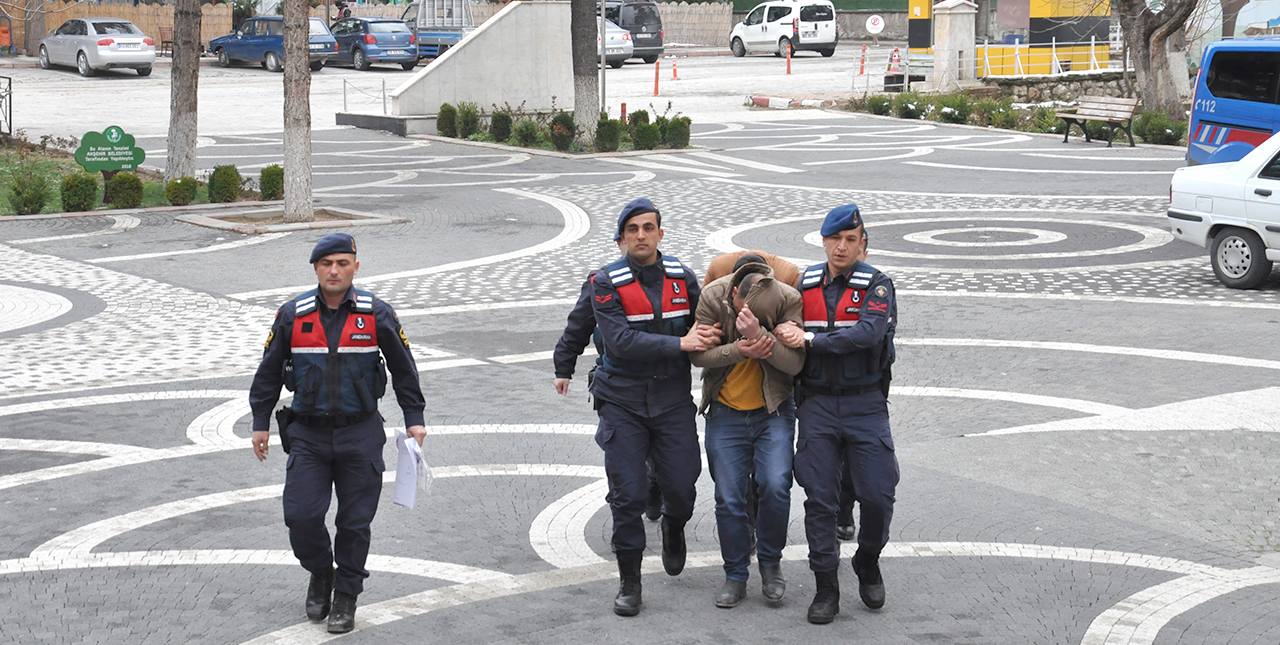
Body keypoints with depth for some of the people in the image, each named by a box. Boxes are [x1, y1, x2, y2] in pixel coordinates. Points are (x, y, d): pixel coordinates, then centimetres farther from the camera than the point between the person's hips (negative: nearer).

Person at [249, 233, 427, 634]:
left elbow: (403, 368, 8)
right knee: (301, 516, -6)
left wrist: (414, 418, 6)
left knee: (355, 522, 3)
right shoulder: (292, 316, 1)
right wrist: (261, 423, 11)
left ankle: (346, 597, 20)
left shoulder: (376, 315, -2)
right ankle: (320, 574, 23)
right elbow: (269, 372, 11)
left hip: (361, 435, -1)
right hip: (307, 435, 1)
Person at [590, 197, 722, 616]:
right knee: (627, 494, -3)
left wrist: (706, 337, -12)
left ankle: (673, 527, 37)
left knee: (682, 488, 1)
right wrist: (680, 343, -22)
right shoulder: (606, 282, -7)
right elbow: (621, 341, -18)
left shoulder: (682, 276, 3)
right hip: (623, 400, -2)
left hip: (673, 398, 2)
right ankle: (629, 579, 13)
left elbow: (705, 323, 12)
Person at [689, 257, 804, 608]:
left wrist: (759, 335, -35)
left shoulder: (789, 300, -16)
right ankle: (735, 575, 16)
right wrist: (739, 350, -27)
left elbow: (795, 362, -21)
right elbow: (698, 353, -10)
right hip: (725, 412, 1)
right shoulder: (713, 296, -13)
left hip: (773, 411, -1)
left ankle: (771, 562, 8)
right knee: (729, 497, 0)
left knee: (775, 486, -16)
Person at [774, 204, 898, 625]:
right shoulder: (804, 285, 7)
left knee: (877, 495, -4)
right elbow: (787, 333, 17)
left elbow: (868, 334, -20)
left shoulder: (877, 285, -4)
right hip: (817, 405, 2)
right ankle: (826, 587, 9)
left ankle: (868, 564, 23)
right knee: (819, 498, 0)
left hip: (865, 404, -2)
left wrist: (810, 340, -19)